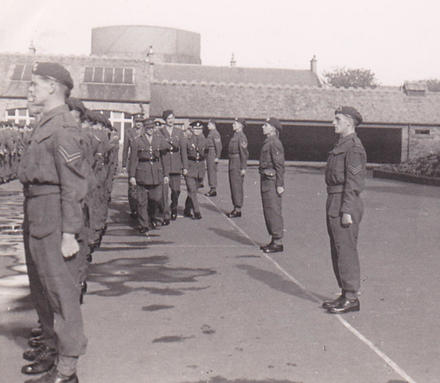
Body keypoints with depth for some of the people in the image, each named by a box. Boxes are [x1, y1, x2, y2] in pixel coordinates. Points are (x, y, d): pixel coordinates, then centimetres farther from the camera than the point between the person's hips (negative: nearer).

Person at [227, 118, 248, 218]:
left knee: (237, 187, -7)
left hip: (238, 165, -10)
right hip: (232, 165, 10)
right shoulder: (235, 136, 16)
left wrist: (243, 168, -22)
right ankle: (235, 208, 19)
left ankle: (238, 210, -3)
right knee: (233, 186, 12)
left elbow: (244, 153, -19)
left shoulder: (241, 137, -15)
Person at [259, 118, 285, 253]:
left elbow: (279, 165, -19)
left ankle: (278, 243, 0)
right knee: (268, 211, 14)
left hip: (272, 181, -10)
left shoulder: (275, 143, -15)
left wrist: (280, 185, -21)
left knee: (273, 211, -6)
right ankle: (274, 241, 22)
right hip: (266, 180, 10)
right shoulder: (267, 142, 16)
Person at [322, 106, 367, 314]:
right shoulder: (341, 145, 18)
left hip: (344, 203, -10)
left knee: (346, 251, -6)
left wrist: (347, 211, -22)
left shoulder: (354, 147, -13)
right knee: (338, 251, 13)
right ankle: (346, 295, 21)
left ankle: (351, 298, 1)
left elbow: (353, 181, -18)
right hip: (335, 203, 10)